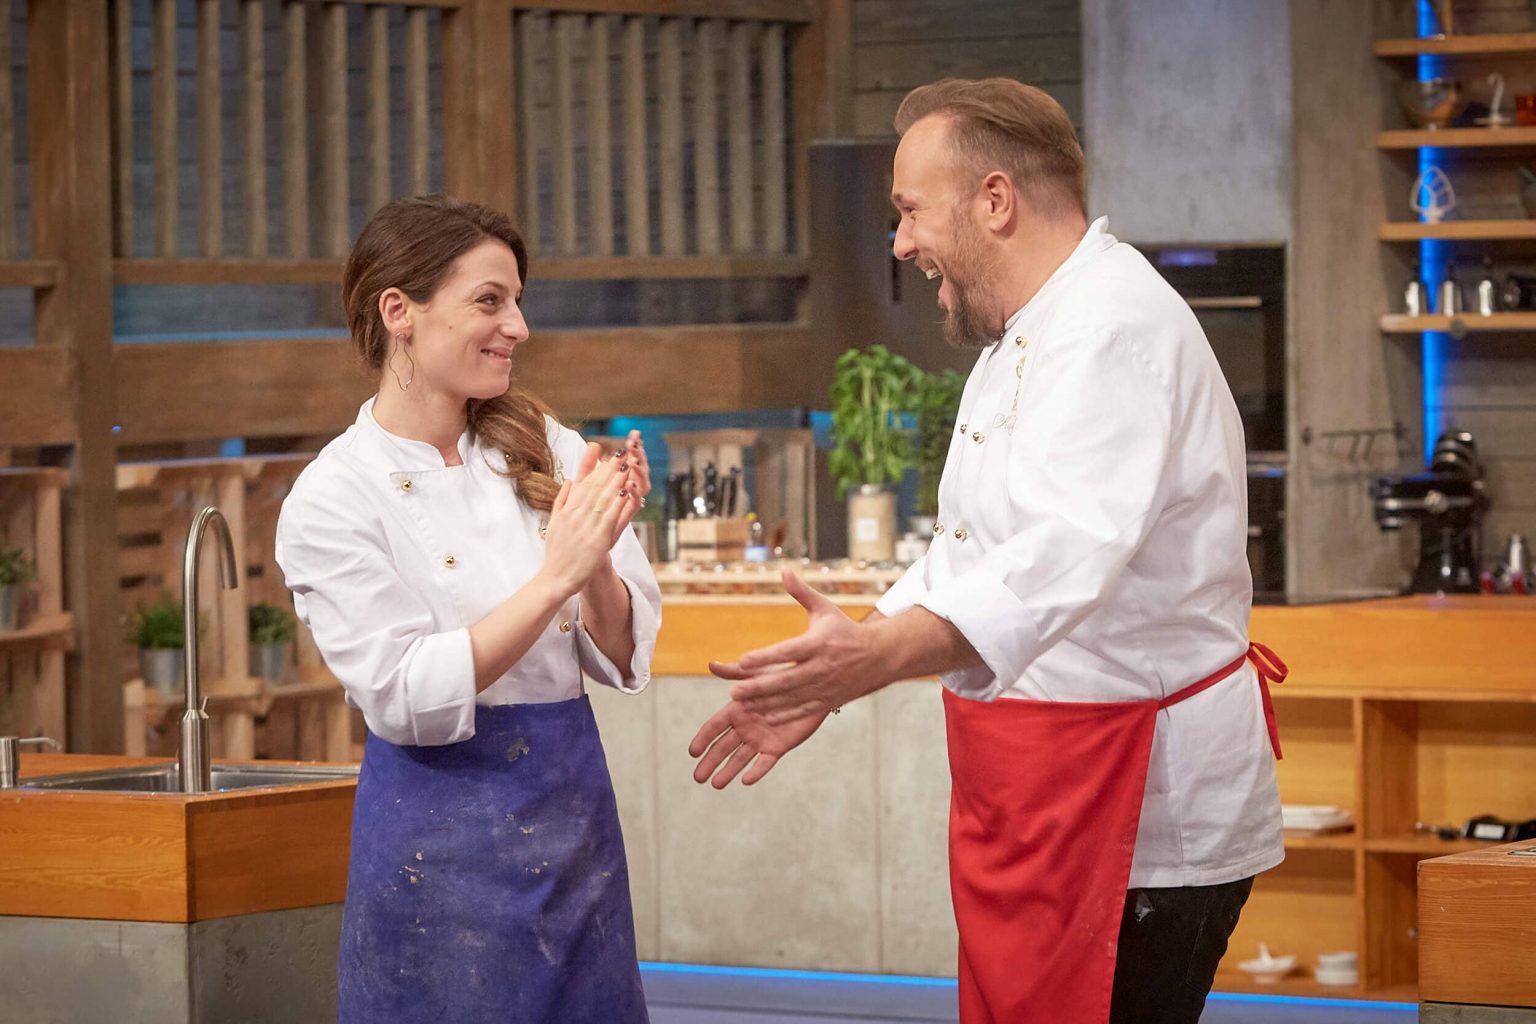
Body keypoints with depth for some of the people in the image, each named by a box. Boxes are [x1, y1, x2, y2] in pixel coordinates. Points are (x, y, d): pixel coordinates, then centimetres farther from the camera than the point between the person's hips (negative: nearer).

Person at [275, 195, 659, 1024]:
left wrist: (597, 561, -16)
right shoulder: (332, 500, -8)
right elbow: (407, 697, -17)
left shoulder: (548, 450, 4)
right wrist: (552, 578, -23)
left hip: (573, 809, 4)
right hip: (442, 836, -4)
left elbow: (622, 658, 3)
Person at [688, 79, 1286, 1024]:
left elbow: (1064, 556, -35)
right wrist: (828, 677, 11)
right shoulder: (1023, 342, 17)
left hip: (1142, 816, -10)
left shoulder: (1116, 331, -20)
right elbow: (967, 562, 22)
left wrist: (885, 651, -48)